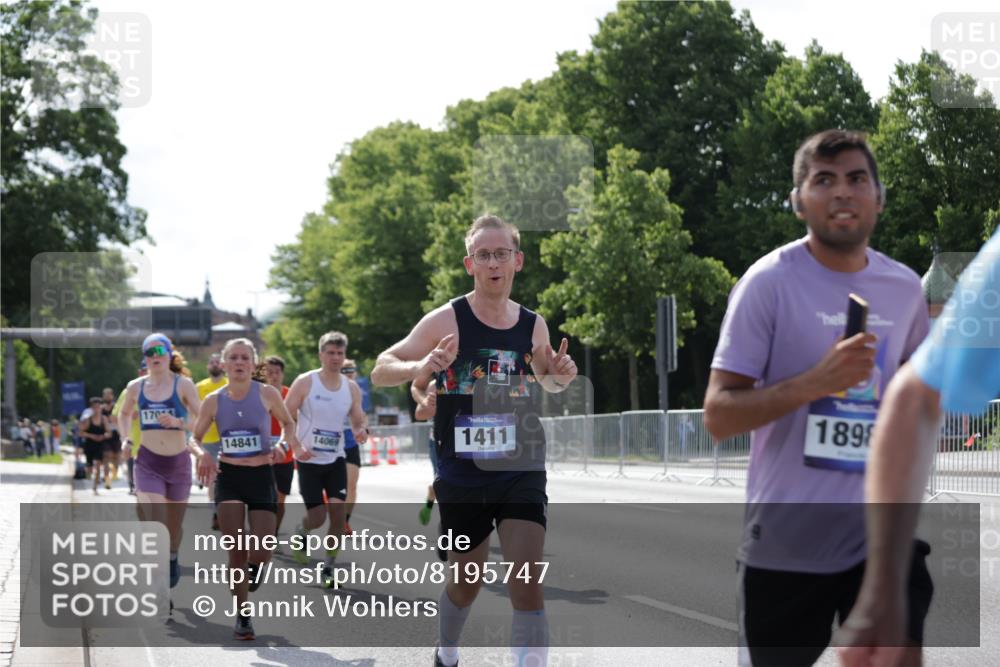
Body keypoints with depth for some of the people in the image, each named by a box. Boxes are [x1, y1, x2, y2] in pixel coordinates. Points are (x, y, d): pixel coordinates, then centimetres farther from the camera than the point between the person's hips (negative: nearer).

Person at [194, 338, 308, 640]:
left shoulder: (267, 394, -5)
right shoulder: (213, 400, -3)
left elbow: (288, 423, 11)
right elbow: (195, 437, 8)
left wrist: (287, 445, -8)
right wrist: (203, 454, -14)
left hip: (261, 476, 0)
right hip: (228, 477, 0)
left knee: (262, 553, -7)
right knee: (236, 550, -6)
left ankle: (254, 565, 33)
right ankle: (243, 616, 8)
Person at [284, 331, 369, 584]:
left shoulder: (351, 388, 3)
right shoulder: (305, 382, -9)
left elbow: (360, 421, 11)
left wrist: (362, 430, -14)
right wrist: (296, 445, -22)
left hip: (336, 459, 3)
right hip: (309, 460, -3)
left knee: (338, 511, -10)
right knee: (317, 517, -4)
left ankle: (329, 568, 2)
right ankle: (300, 532, 33)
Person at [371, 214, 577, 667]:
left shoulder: (534, 325, 2)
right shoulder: (446, 321, -9)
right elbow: (380, 371, -8)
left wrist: (560, 376, -3)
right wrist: (421, 367, -30)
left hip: (521, 472, 2)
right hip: (462, 476, -1)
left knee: (527, 586, -12)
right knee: (467, 582, 15)